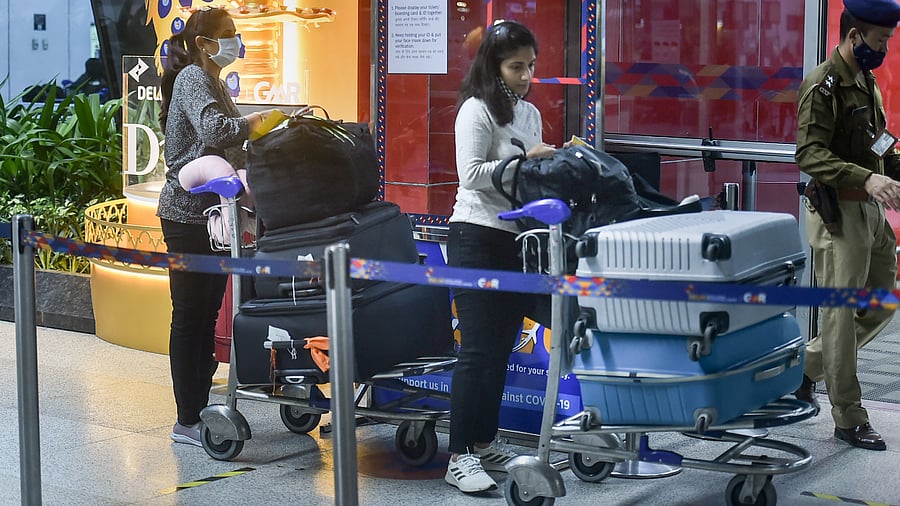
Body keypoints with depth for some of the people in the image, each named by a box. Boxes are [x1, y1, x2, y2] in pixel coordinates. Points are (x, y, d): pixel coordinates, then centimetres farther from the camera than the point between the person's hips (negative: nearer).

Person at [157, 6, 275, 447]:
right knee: (190, 316, -5)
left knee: (206, 315, 11)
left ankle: (199, 412, 18)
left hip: (212, 212, 10)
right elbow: (214, 131, -28)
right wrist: (253, 122, -14)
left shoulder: (212, 81, 19)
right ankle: (187, 422, 0)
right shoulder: (193, 78, -11)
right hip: (188, 214, -10)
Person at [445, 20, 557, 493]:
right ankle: (459, 458, -6)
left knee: (501, 347, 11)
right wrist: (523, 161, -21)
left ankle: (484, 442, 21)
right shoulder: (477, 111, -9)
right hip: (478, 239, -8)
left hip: (517, 239, 8)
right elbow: (472, 175, -17)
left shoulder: (529, 113, 16)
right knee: (477, 349, -9)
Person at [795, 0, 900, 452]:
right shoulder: (823, 86, -13)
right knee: (841, 314, -2)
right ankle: (849, 418, 5)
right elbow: (810, 155, -24)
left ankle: (804, 367, 28)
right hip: (838, 214, -9)